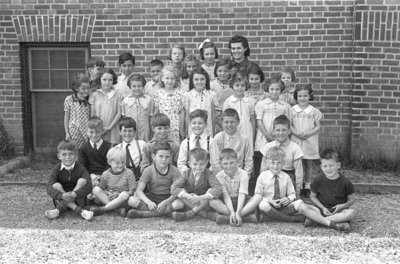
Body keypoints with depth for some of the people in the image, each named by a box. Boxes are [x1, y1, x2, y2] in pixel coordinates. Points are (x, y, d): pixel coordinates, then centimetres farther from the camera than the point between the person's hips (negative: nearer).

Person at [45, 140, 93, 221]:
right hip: (61, 200, 1)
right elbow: (49, 187, -21)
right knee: (56, 185, -25)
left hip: (77, 199, 0)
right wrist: (62, 195, -40)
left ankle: (60, 209, -28)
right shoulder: (56, 170, -7)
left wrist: (74, 194, -39)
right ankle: (78, 210, -33)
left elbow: (89, 186, -23)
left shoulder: (80, 169, -9)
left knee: (82, 180, -22)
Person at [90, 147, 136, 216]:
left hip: (122, 200, -2)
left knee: (124, 194, -36)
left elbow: (132, 191, -5)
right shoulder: (105, 174, 4)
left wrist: (119, 195, -22)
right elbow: (102, 189, 10)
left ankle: (101, 209, -31)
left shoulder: (129, 173, -2)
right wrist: (108, 193, -13)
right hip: (107, 199, 3)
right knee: (96, 189, -20)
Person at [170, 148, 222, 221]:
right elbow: (174, 188, -18)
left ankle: (189, 214, -22)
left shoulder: (208, 174, -10)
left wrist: (200, 198, -37)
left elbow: (218, 189, -26)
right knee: (176, 204, -26)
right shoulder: (186, 174, -6)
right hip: (188, 202, 1)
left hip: (204, 203, -1)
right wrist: (189, 196, -33)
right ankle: (201, 212, -19)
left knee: (210, 191, -28)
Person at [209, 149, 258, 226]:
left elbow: (242, 194, -22)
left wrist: (238, 213, -36)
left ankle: (227, 218, -32)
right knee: (212, 202, -30)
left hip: (241, 202, -1)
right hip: (227, 203, 1)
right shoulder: (219, 176, -10)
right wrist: (232, 212, -33)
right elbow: (226, 196, -18)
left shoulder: (243, 174, -13)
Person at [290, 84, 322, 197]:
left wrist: (308, 134, -14)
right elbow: (289, 125, 3)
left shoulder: (314, 111, 1)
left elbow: (318, 126, 1)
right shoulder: (292, 110, 3)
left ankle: (307, 186, 17)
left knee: (308, 164, 7)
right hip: (296, 140, 0)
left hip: (309, 141, 0)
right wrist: (296, 133, -14)